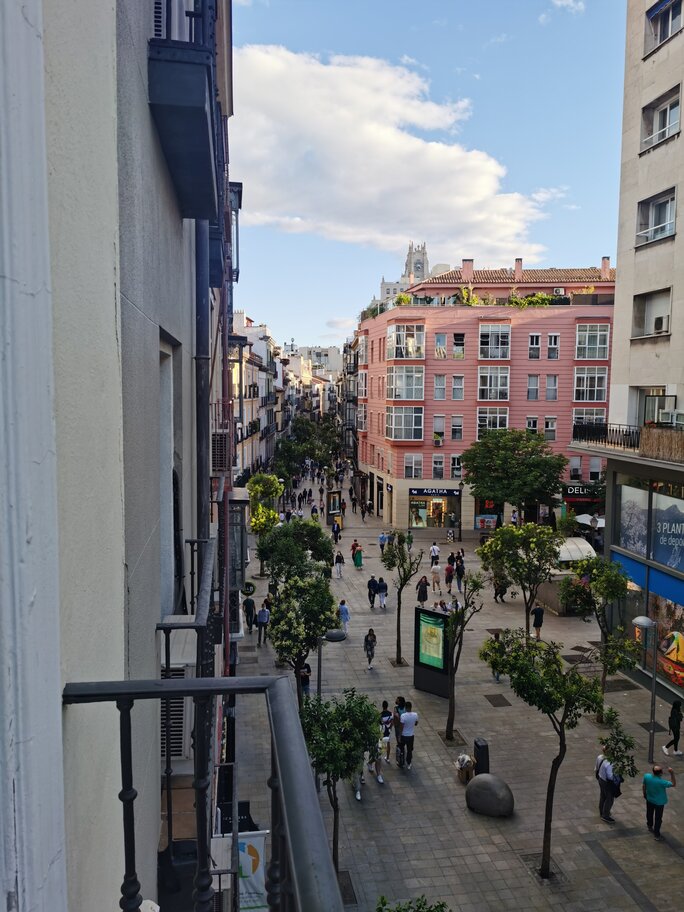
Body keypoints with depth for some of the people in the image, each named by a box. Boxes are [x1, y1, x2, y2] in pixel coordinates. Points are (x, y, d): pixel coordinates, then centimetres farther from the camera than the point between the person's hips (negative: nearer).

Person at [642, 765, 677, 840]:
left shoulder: (647, 776, -21)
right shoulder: (661, 782, -36)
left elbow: (643, 786, -3)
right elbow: (674, 785, -24)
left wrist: (644, 794, 16)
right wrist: (672, 774, -31)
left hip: (649, 800, 5)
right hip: (659, 802, -5)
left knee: (649, 814, 28)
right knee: (658, 819, 14)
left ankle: (650, 826, 52)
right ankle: (656, 834, 26)